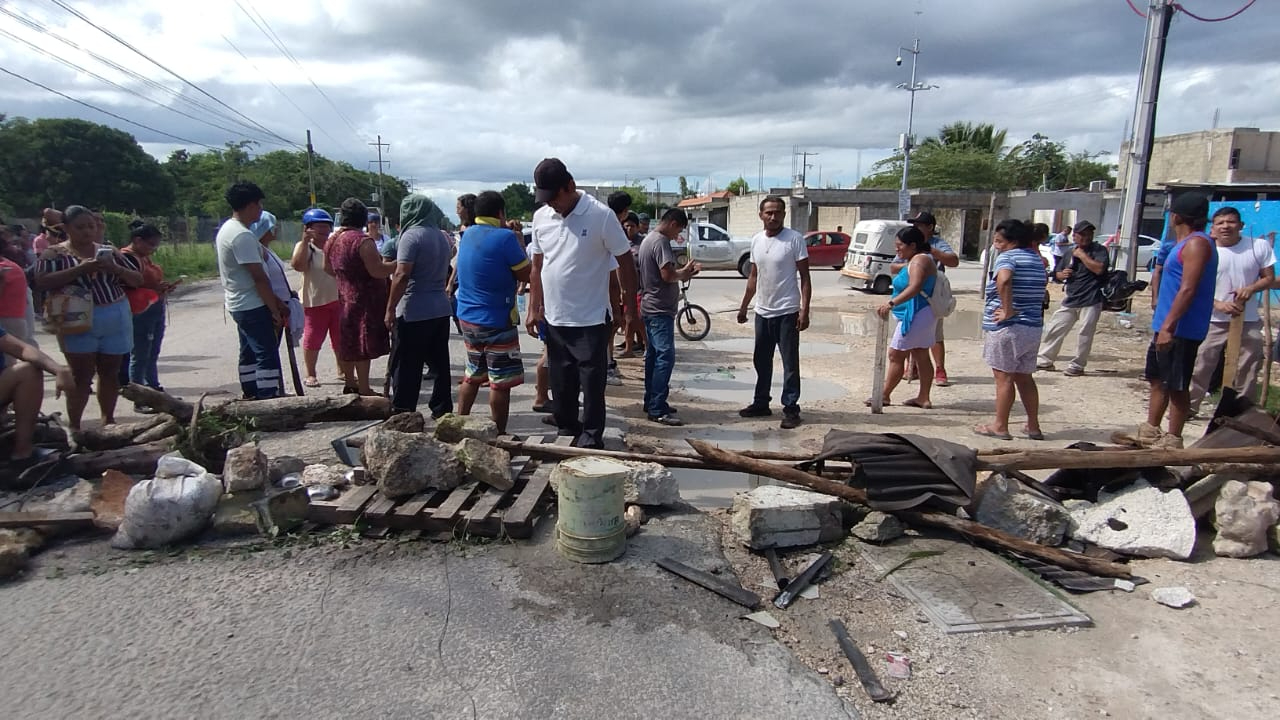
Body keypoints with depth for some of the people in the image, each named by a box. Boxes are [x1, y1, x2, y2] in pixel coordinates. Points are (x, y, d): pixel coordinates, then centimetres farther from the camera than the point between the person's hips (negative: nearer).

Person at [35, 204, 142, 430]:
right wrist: (79, 269, -21)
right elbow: (41, 282, -12)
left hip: (115, 319, 3)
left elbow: (138, 280, 10)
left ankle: (108, 421, 21)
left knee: (110, 373, 9)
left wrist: (114, 269, -10)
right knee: (82, 375, -4)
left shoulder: (109, 251, 11)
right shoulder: (54, 253, 3)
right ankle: (73, 426, 3)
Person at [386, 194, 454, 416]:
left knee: (406, 367, -1)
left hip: (414, 312, -7)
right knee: (440, 364, 12)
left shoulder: (411, 236, -12)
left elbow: (402, 275, -18)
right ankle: (442, 410, 18)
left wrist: (390, 309, -16)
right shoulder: (443, 237, 12)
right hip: (441, 309, 8)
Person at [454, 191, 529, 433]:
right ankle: (498, 436, 5)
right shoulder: (504, 237, -16)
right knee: (501, 381, 0)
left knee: (473, 374, 20)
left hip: (468, 317, 8)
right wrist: (520, 244, 0)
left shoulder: (468, 234, 8)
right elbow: (527, 275, -10)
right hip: (496, 321, -8)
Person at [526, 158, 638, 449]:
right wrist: (534, 309, 10)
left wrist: (630, 308, -7)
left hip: (591, 319, -5)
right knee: (561, 380, 16)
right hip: (554, 318, 5)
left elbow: (625, 262, -7)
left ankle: (591, 435, 17)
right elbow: (537, 266, 12)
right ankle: (566, 426, 33)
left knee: (592, 381, 4)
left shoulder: (601, 215, -12)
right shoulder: (541, 217, 3)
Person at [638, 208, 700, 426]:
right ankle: (657, 410, -14)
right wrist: (684, 272, -5)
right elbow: (668, 275, -23)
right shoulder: (661, 242, -15)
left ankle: (651, 402, 20)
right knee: (665, 356, -13)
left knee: (653, 355, 14)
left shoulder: (648, 239, 17)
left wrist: (683, 273, 10)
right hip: (660, 310, -11)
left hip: (650, 308, 11)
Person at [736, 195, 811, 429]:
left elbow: (804, 277, -9)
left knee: (790, 364, 0)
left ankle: (791, 409, 8)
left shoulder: (794, 239, -9)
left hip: (787, 313, -6)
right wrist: (744, 306, 16)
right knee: (761, 361, 14)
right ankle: (761, 403, 26)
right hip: (762, 312, 6)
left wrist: (805, 310, -17)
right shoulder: (756, 240, 7)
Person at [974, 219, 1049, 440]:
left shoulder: (1007, 257, -13)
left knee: (1004, 377, -1)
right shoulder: (1036, 259, 14)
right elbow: (1044, 281, 31)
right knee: (1024, 377, 15)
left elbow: (1004, 280, -34)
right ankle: (1033, 426, 20)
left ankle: (1000, 426, 6)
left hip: (1007, 328, -8)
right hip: (1033, 326, 8)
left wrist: (1008, 311, -26)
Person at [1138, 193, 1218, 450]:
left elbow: (1188, 289, -23)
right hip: (1166, 327, 10)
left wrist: (1169, 326, -27)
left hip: (1180, 330, -10)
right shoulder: (1184, 244, 16)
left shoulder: (1197, 244, -14)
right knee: (1158, 380, 16)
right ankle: (1150, 433, 26)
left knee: (1177, 387, -2)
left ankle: (1172, 441, 5)